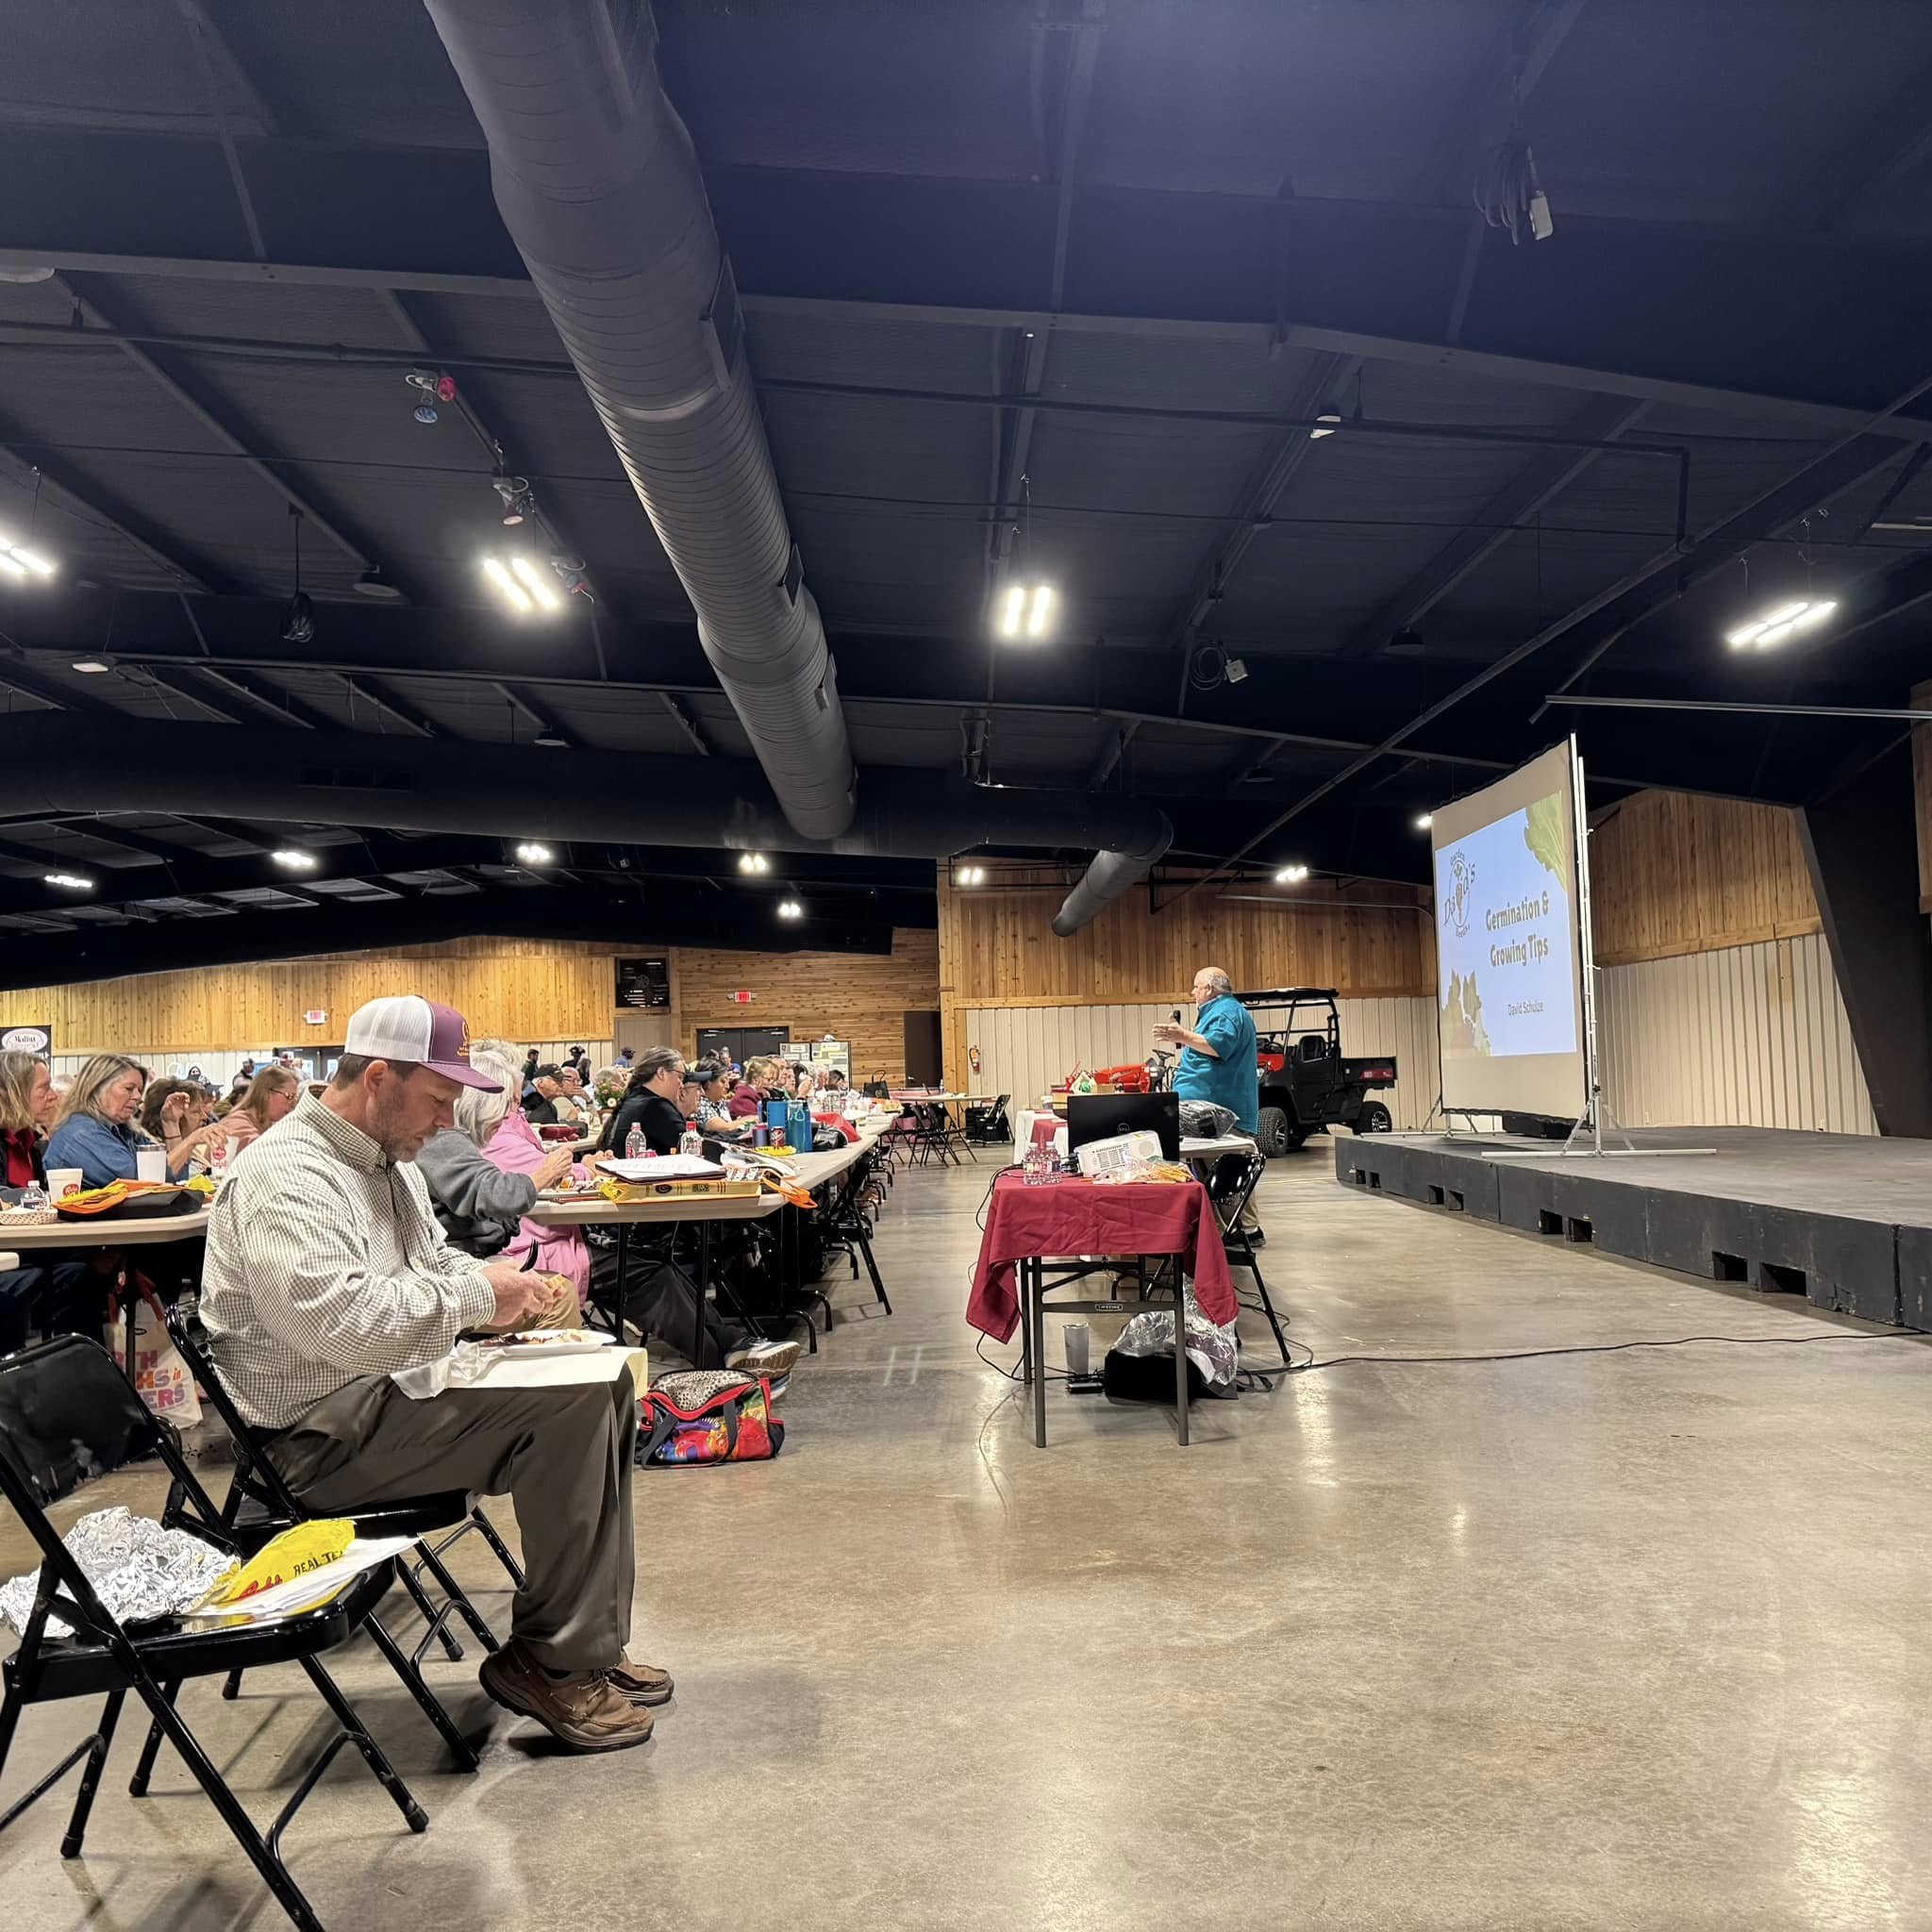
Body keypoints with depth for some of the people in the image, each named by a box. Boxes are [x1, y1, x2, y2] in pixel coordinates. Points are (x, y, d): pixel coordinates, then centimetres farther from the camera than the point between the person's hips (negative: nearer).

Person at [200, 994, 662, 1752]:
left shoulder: (386, 1155, 12)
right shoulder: (286, 1176, -20)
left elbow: (435, 1258, 24)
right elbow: (341, 1324, -34)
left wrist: (499, 1285, 3)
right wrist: (476, 1297, -22)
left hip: (397, 1387, 10)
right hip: (329, 1433, -10)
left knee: (605, 1376, 3)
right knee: (573, 1406, -23)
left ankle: (590, 1641, 7)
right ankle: (548, 1662, -8)